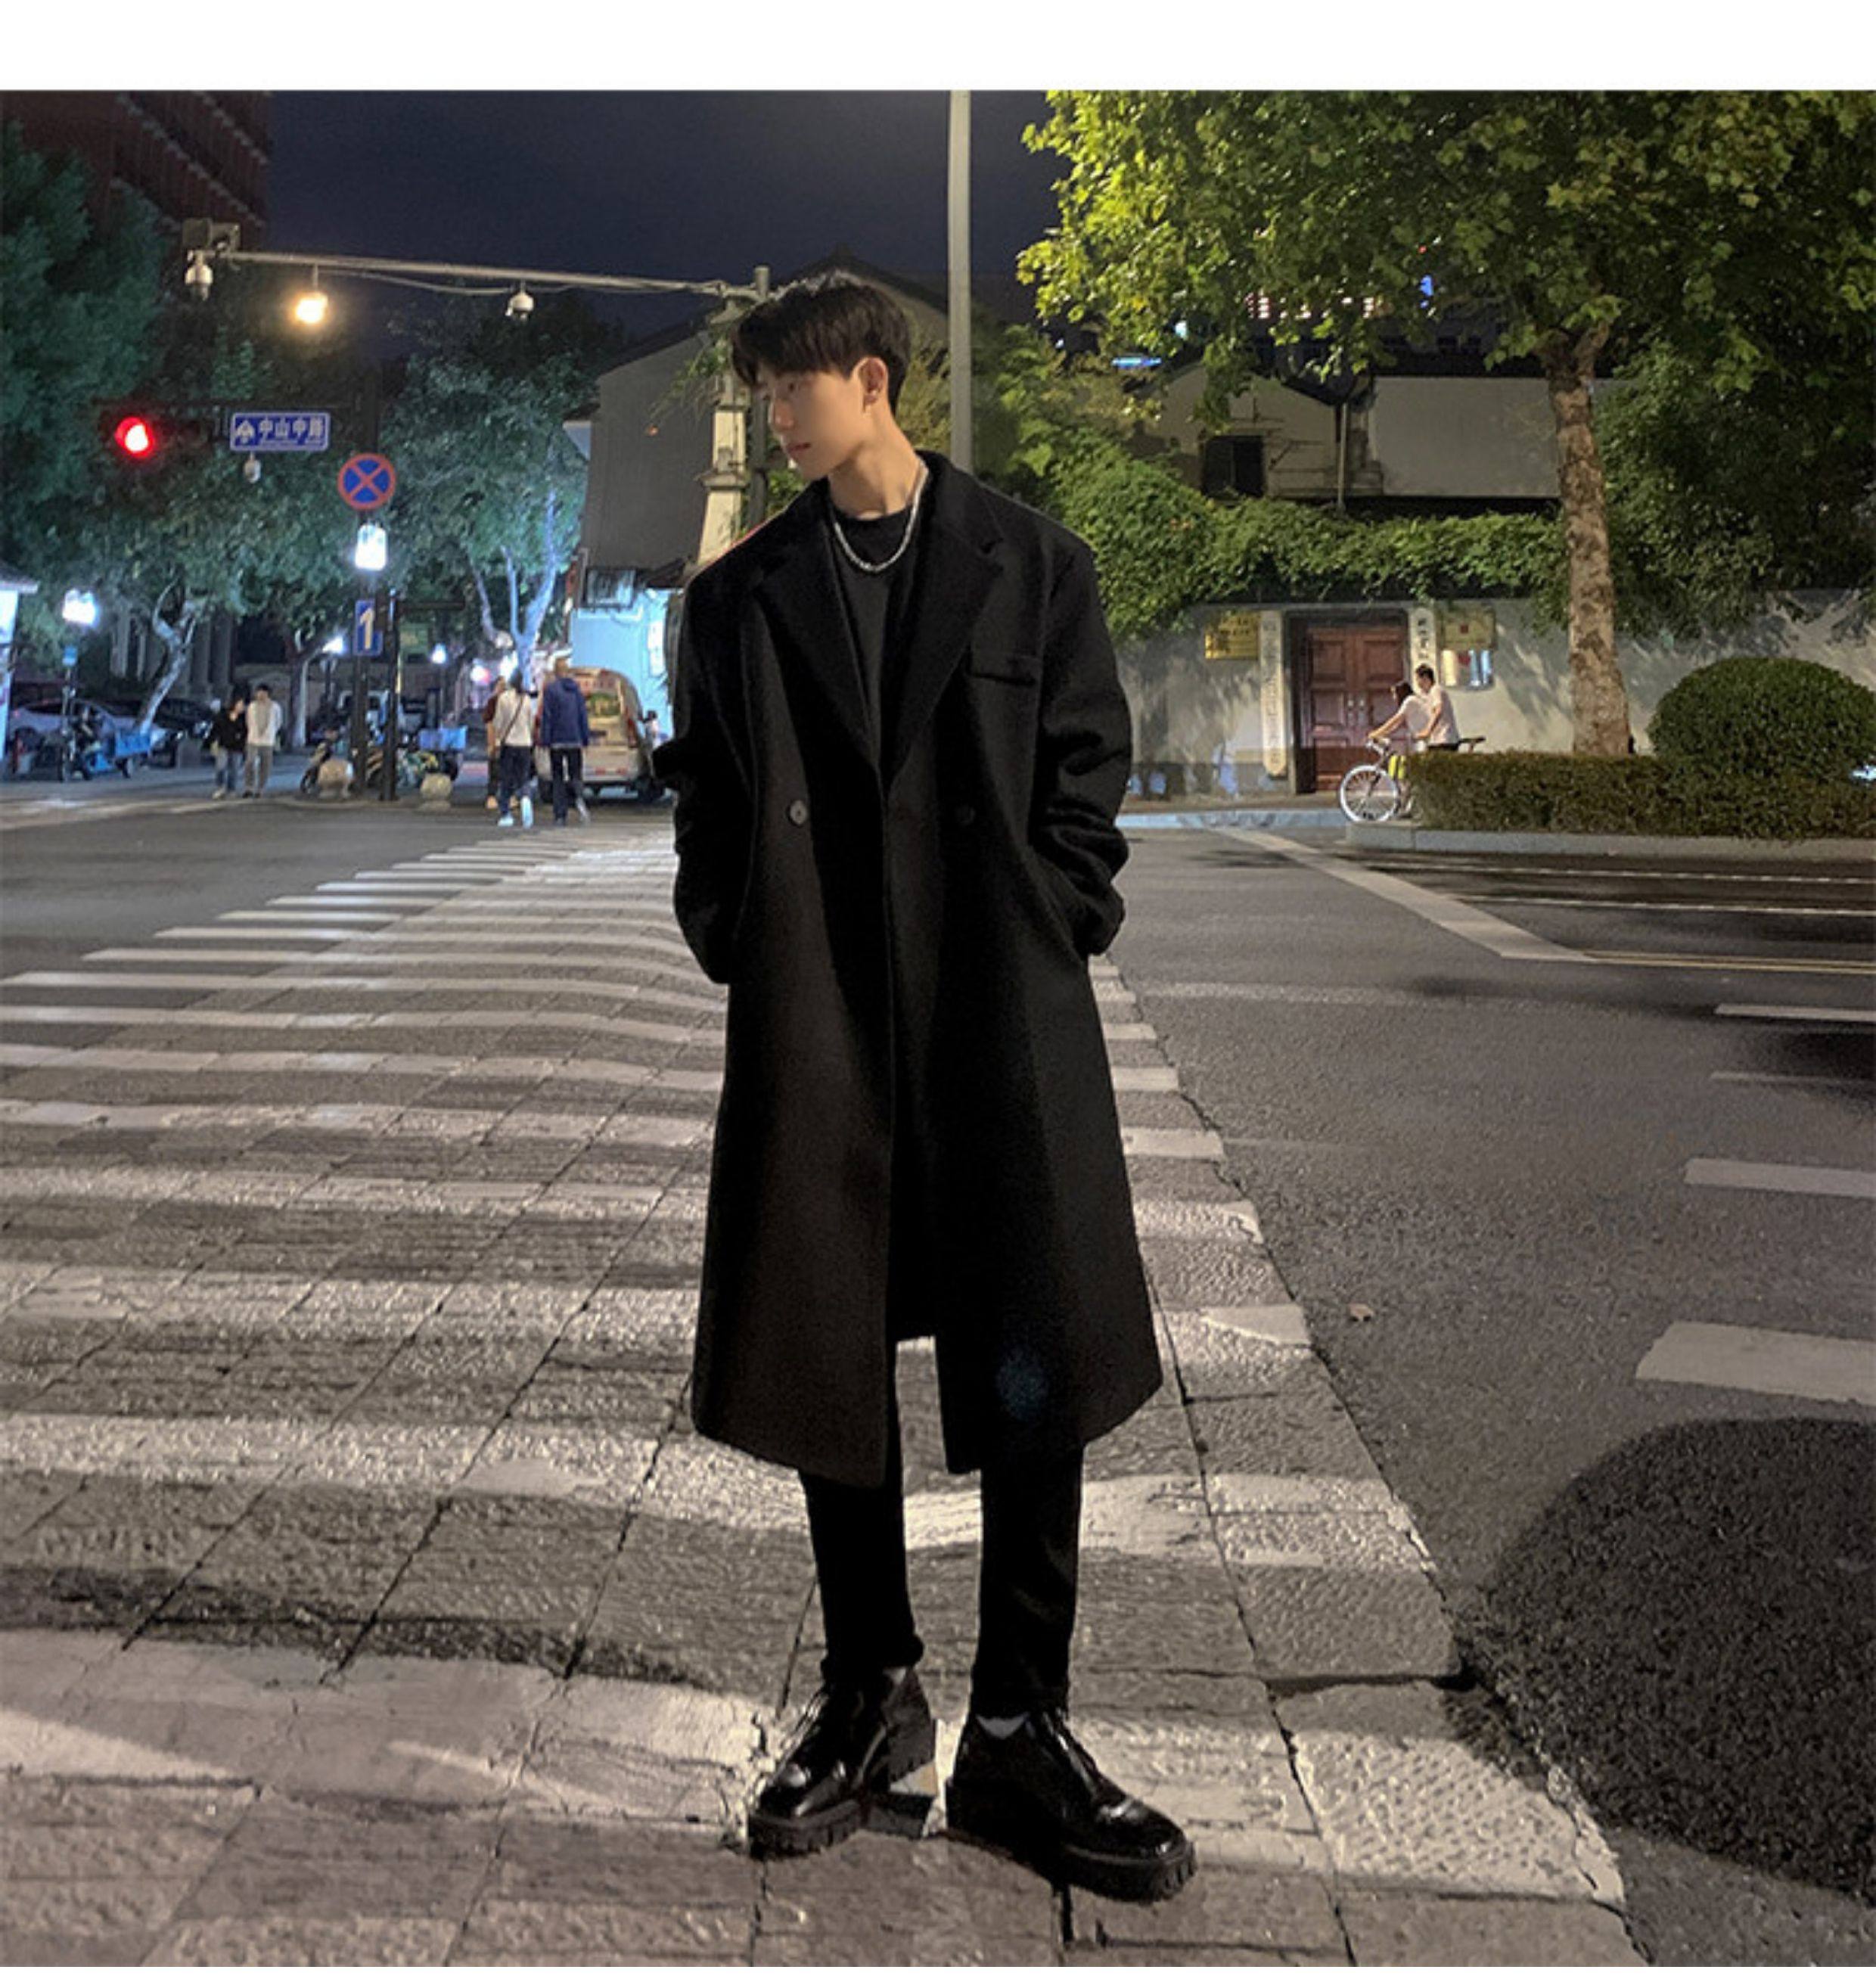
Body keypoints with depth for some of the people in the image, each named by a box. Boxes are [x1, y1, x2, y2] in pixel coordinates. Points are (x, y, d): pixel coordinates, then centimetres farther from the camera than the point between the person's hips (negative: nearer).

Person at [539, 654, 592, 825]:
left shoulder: (551, 689, -5)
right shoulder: (577, 689, 5)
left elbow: (546, 717, -7)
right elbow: (583, 716, 6)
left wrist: (545, 742, -5)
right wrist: (586, 741, 10)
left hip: (557, 741, -2)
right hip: (575, 741, 2)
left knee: (558, 779, 5)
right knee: (574, 775, 10)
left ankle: (560, 816, 2)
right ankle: (580, 798, -22)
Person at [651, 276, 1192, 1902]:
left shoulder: (1032, 567, 7)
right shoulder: (742, 596, 12)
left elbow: (1085, 773, 5)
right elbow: (707, 797, 14)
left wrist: (1056, 938, -5)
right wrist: (736, 948, 2)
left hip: (1006, 1027, -2)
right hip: (815, 1030, 2)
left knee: (1033, 1373, 0)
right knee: (825, 1359, 7)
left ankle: (1019, 1736, 13)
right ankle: (872, 1695, 25)